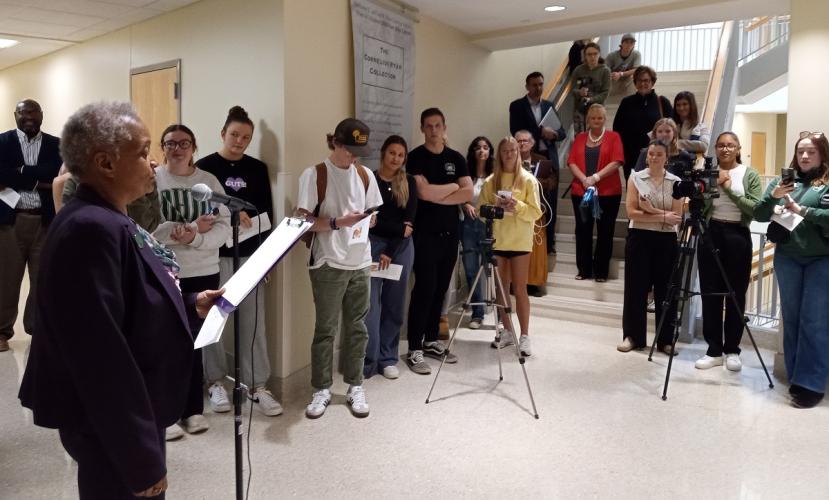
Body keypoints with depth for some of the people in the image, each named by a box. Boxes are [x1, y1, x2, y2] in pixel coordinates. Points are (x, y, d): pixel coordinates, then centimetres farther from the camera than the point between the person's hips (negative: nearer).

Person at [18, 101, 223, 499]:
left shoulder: (108, 221, 5)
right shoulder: (91, 228, -27)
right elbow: (102, 354, -30)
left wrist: (190, 304, 5)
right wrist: (142, 460, -26)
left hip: (127, 413, 10)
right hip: (113, 427, -10)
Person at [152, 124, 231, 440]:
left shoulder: (209, 181, 4)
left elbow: (223, 227, -4)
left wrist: (194, 238, -21)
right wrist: (189, 228, -19)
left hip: (204, 275, 3)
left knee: (194, 343, 12)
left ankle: (193, 409, 25)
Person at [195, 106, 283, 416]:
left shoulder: (258, 169, 10)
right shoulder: (204, 167, 1)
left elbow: (267, 212, 9)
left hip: (250, 255, 2)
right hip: (214, 255, -2)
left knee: (253, 321, 3)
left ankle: (257, 386, 11)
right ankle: (215, 381, 22)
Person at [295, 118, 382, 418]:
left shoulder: (365, 175, 7)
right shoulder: (314, 175, -7)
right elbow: (304, 221, -11)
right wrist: (337, 223, -23)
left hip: (361, 264, 4)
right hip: (328, 265, -4)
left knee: (357, 328, 11)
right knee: (326, 330, 5)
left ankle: (355, 387, 24)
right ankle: (322, 390, 20)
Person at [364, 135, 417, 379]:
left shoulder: (409, 183, 7)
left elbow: (410, 219, -1)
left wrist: (390, 252, -9)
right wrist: (400, 229, -8)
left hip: (401, 248, 3)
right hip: (374, 244, -3)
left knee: (394, 304, 6)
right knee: (370, 303, -9)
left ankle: (388, 359, 15)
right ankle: (368, 360, -4)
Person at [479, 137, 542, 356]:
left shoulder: (528, 179, -1)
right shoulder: (491, 181, 7)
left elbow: (536, 212, -4)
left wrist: (518, 206, -20)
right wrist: (496, 207, -13)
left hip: (520, 241, -3)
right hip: (497, 240, 3)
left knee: (519, 288, -2)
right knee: (501, 288, 8)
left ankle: (524, 335, 4)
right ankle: (507, 331, 20)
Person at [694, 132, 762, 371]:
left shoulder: (750, 174, 2)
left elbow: (757, 209, -9)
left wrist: (729, 188, -12)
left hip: (738, 236, -1)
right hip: (710, 234, 2)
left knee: (736, 295, 4)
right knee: (710, 294, 2)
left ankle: (732, 350, 16)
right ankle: (714, 350, 11)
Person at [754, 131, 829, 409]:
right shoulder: (783, 181, 8)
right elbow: (759, 215, 4)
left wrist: (802, 210, -18)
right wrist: (773, 196, -12)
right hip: (787, 258, 4)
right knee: (791, 318, 9)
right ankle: (795, 377, 19)